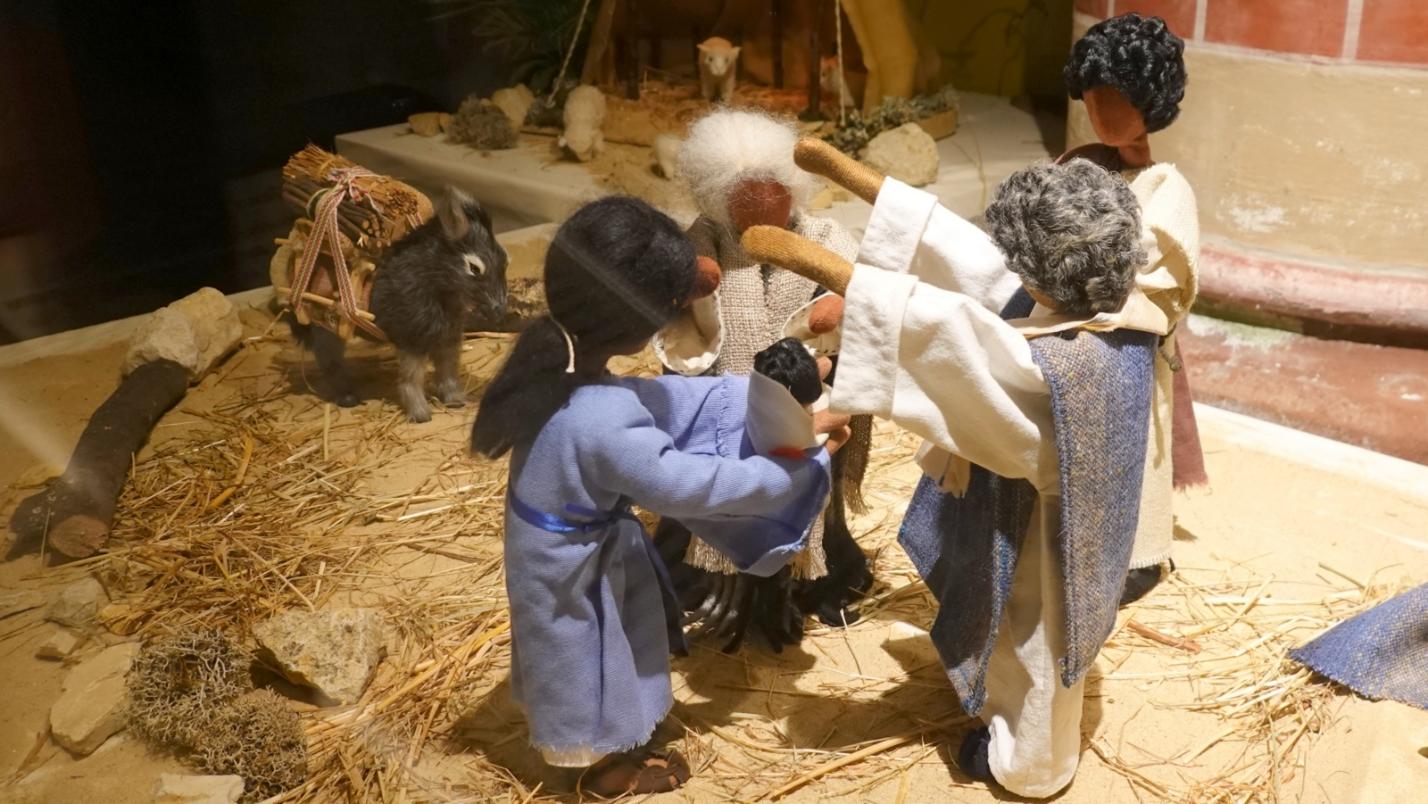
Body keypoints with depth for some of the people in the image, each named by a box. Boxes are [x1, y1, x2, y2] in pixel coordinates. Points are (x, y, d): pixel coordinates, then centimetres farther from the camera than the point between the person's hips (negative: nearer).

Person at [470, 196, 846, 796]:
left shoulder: (553, 351, -17)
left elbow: (639, 401, -4)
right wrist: (796, 466, -16)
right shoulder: (604, 425, -40)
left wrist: (748, 397, -2)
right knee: (591, 662, 18)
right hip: (572, 569, -8)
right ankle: (608, 767, 48)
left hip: (561, 541, 8)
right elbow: (691, 486, -28)